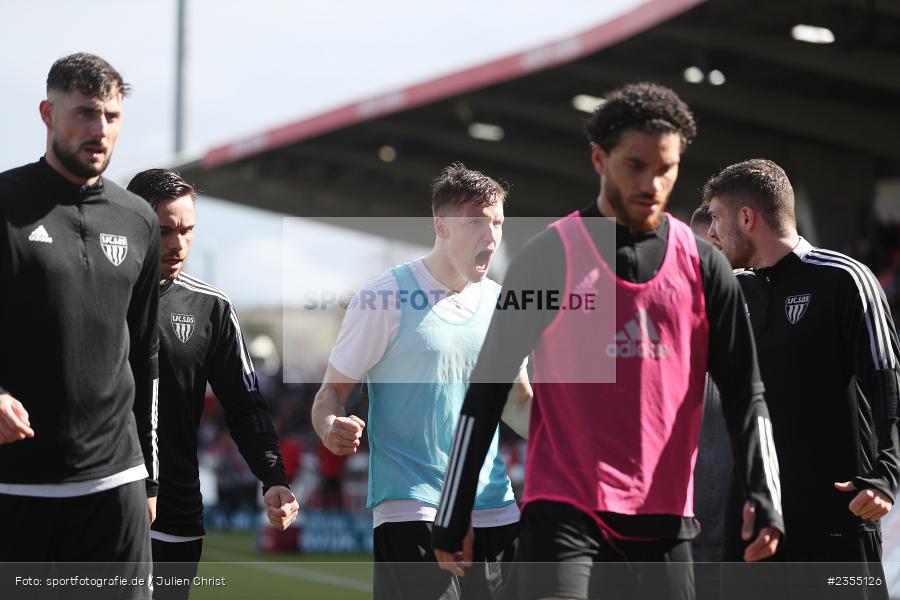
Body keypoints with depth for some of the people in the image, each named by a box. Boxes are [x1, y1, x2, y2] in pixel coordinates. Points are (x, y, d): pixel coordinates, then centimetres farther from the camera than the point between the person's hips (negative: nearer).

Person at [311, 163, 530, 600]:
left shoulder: (500, 302, 11)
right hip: (411, 509, -5)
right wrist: (331, 428, -24)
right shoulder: (386, 298, -5)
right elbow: (334, 388, -2)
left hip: (496, 510, 5)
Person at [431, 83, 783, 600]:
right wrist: (453, 517, 0)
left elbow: (744, 393, 9)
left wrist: (764, 498, -6)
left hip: (665, 521, 3)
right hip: (562, 513, -3)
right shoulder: (549, 258, 0)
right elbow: (486, 393, 2)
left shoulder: (703, 267, 8)